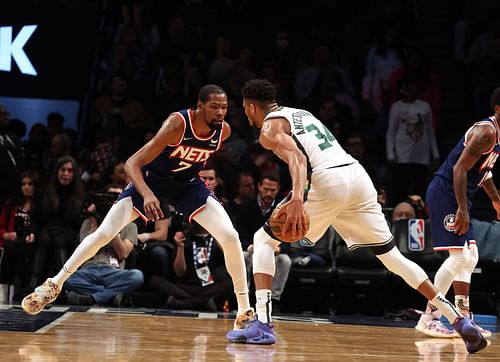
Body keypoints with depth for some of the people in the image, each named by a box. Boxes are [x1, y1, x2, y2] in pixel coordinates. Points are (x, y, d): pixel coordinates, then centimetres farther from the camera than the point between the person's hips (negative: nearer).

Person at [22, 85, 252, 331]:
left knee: (230, 237, -13)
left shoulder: (224, 131, -17)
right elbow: (132, 163, -34)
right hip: (152, 179, -3)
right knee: (103, 233, -10)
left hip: (188, 184, 3)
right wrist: (147, 194, -48)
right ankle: (54, 284, 8)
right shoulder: (177, 124, -32)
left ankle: (245, 310, -1)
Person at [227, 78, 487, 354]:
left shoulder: (270, 128, 5)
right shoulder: (301, 114, 30)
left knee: (263, 240, 7)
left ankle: (262, 324, -7)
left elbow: (297, 158, -15)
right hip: (358, 174, 7)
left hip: (327, 181, -7)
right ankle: (460, 322, 9)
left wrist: (296, 199, -29)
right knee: (392, 256, 14)